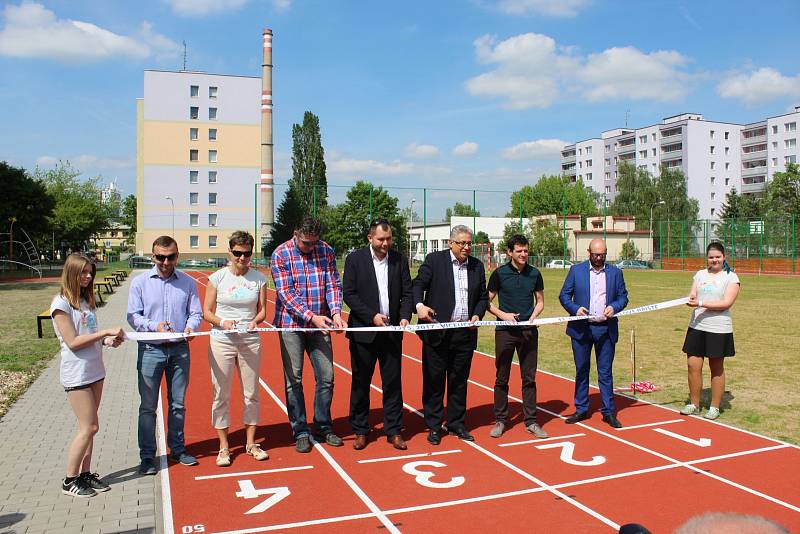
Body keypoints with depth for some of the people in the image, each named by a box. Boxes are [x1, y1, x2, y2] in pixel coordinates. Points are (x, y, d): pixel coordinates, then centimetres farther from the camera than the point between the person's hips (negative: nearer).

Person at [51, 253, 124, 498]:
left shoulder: (85, 300, 11)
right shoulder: (61, 303, -13)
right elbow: (73, 342, -17)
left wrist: (107, 341, -3)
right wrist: (105, 332, -18)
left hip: (95, 371, 7)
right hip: (77, 374, -7)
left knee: (89, 427, 12)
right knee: (89, 427, -3)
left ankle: (85, 473, 22)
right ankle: (70, 481, 12)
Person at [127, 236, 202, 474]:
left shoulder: (188, 282, 5)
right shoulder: (140, 282, 1)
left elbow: (196, 313, 4)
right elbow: (133, 316, -2)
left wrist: (190, 327, -18)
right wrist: (155, 325, -20)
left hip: (179, 349, 2)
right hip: (150, 350, -1)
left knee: (178, 403, 12)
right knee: (148, 406, 4)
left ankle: (177, 449, 27)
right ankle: (147, 456, 15)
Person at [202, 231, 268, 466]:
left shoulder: (258, 279, 2)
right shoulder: (217, 278, -2)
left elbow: (262, 310, 6)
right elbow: (206, 312, 0)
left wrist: (255, 321, -15)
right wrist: (222, 322, -19)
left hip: (250, 341, 2)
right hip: (222, 341, -1)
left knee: (251, 393, 9)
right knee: (221, 394, 4)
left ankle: (251, 442, 24)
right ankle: (223, 446, 18)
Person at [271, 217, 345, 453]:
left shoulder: (326, 251, 1)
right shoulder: (280, 254, -8)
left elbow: (333, 284, -1)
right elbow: (286, 293, -14)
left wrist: (335, 312, -19)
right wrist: (312, 317, -23)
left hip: (320, 324, 3)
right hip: (291, 324, -3)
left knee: (326, 377, 7)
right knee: (293, 379, 3)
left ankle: (323, 427, 23)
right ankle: (300, 432, 16)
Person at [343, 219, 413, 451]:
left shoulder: (399, 260, 5)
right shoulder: (355, 259, -3)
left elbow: (407, 292, 7)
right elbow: (348, 293, -6)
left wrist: (405, 316, -10)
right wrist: (371, 316, -15)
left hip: (392, 332, 2)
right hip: (363, 330, -2)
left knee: (393, 382, 6)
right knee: (360, 383, 8)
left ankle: (393, 431, 18)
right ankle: (360, 430, 21)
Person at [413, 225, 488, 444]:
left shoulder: (477, 266, 10)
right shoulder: (434, 260, -2)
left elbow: (483, 296, 16)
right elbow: (418, 285, -6)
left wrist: (477, 314, -3)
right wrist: (419, 305, -25)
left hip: (465, 333, 4)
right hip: (437, 331, -3)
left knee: (459, 381, 13)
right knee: (434, 380, 5)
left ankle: (456, 424, 26)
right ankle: (434, 426, 17)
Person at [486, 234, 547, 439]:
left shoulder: (534, 274, 5)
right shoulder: (499, 273, -2)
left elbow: (540, 301, 14)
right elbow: (487, 301, 3)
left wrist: (533, 316, -5)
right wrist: (502, 314, -13)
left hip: (529, 331, 2)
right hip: (505, 330, -2)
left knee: (529, 378, 8)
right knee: (502, 378, 5)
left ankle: (531, 421, 18)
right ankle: (500, 420, 17)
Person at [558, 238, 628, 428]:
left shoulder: (615, 272, 7)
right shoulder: (576, 270, 3)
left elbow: (623, 296, 9)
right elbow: (564, 295, 4)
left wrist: (614, 307, -12)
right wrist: (575, 309, -14)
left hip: (606, 329, 0)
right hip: (581, 328, 0)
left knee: (605, 371, 5)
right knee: (581, 370, 8)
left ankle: (608, 411, 14)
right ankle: (581, 409, 20)